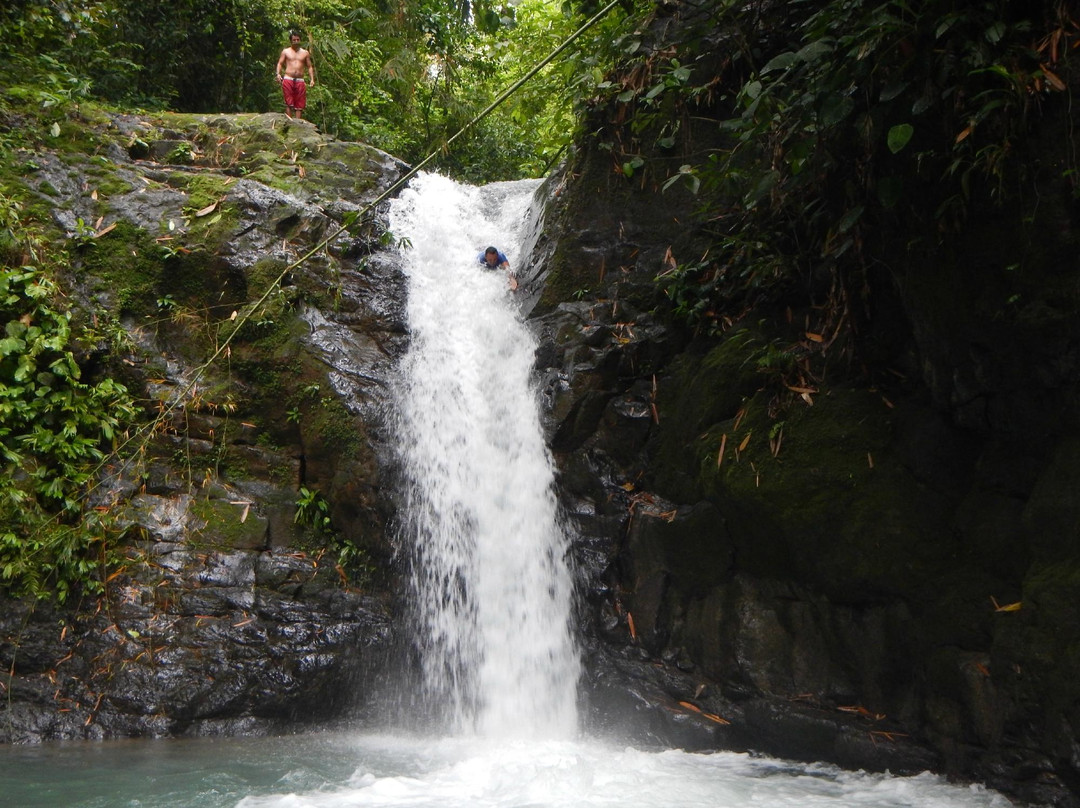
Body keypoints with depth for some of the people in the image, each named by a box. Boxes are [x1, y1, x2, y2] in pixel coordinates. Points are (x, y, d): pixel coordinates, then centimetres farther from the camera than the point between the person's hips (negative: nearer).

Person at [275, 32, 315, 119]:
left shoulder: (305, 53, 16)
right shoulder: (285, 52, 12)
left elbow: (310, 67, 16)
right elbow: (280, 63, 8)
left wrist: (312, 79, 3)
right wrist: (278, 74, -11)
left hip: (300, 81, 2)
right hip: (288, 79, -2)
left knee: (300, 104, -3)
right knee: (289, 103, -7)